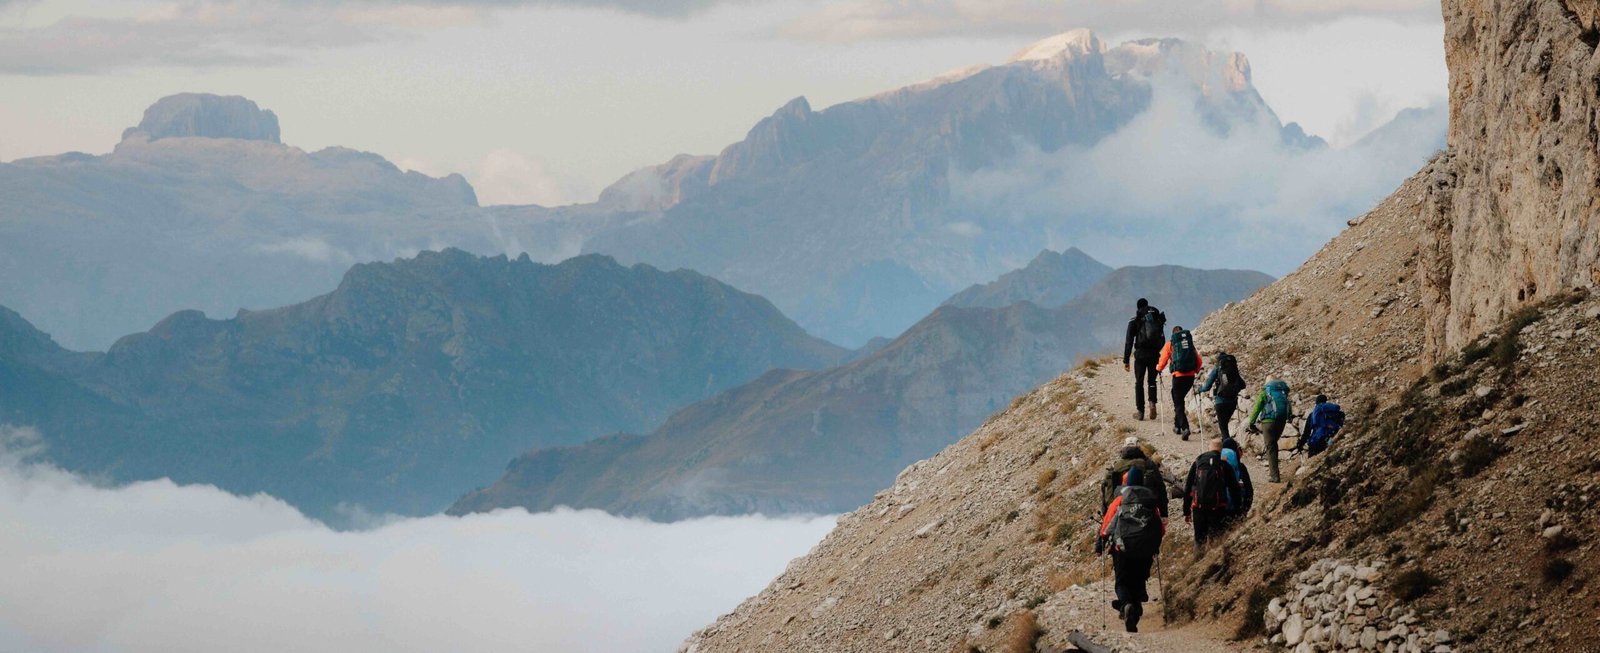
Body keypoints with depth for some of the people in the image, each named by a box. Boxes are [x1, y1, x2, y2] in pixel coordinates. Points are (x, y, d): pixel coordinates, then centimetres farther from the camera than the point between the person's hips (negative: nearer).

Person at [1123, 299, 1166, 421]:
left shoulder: (1134, 322, 0)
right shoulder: (1158, 320, 8)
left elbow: (1129, 342, -3)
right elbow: (1163, 340, 11)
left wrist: (1126, 360, -2)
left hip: (1141, 355, -2)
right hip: (1154, 354, 2)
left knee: (1139, 383, 7)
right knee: (1151, 381, 15)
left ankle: (1140, 411, 4)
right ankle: (1152, 402, -11)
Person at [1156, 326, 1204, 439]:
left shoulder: (1170, 344, 3)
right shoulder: (1190, 343, 13)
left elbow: (1163, 361, 1)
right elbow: (1199, 362, 10)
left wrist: (1158, 368, 23)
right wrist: (1196, 371, 29)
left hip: (1178, 376, -4)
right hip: (1190, 376, 4)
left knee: (1178, 403, 1)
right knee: (1179, 399, 24)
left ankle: (1185, 428, -17)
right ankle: (1177, 425, 29)